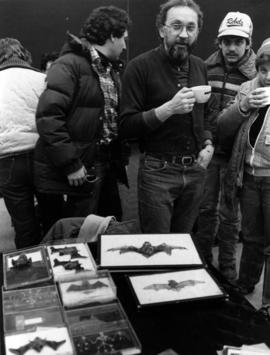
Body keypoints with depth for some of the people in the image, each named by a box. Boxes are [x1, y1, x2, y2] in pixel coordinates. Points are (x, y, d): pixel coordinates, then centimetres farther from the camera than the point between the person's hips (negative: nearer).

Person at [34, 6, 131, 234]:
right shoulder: (70, 65, -13)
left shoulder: (111, 68, 13)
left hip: (106, 167, 8)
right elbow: (48, 117, -21)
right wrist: (71, 164, -21)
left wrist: (119, 157, 5)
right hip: (77, 172, -8)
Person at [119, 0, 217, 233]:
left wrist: (208, 144, 5)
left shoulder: (200, 67, 10)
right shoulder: (141, 67, -9)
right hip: (157, 171, -5)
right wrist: (168, 109, -24)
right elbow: (126, 127, -13)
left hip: (195, 170, 5)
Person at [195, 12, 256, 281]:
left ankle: (227, 267, 26)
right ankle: (202, 259, 32)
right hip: (206, 149, 3)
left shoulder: (255, 73, -6)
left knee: (229, 213, 8)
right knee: (205, 207, 13)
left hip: (235, 154, -2)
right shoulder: (207, 67, 2)